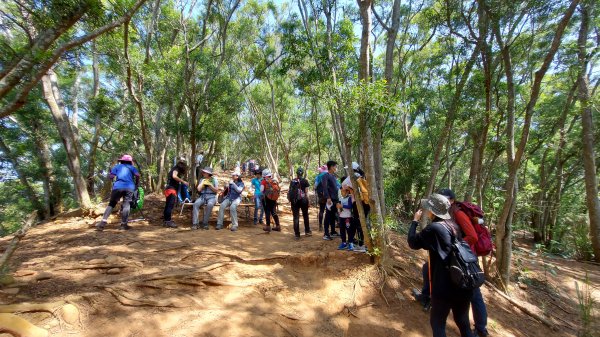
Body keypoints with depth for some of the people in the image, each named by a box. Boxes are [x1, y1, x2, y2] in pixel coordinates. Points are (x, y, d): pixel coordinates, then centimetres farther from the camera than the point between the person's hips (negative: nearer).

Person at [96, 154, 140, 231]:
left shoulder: (117, 166, 21)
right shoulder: (132, 167, 20)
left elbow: (111, 177, 7)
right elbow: (137, 175, 1)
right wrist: (136, 184, 13)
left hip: (118, 187, 1)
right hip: (129, 187, -1)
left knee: (111, 204, 10)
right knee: (126, 204, 2)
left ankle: (103, 222, 0)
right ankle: (124, 224, 1)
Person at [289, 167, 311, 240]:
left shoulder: (292, 181, 3)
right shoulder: (305, 181, -2)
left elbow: (290, 191, 2)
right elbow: (306, 192, -2)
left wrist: (291, 200, 7)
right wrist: (307, 201, 4)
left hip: (294, 200, 1)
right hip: (303, 200, -1)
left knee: (296, 217, 4)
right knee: (305, 216, 17)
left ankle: (297, 234, 4)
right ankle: (307, 231, 28)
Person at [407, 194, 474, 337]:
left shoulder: (434, 228, -18)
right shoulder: (454, 225, 4)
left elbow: (413, 242, -7)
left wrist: (415, 221, 0)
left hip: (445, 287, -7)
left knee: (437, 322, 12)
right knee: (463, 321, 24)